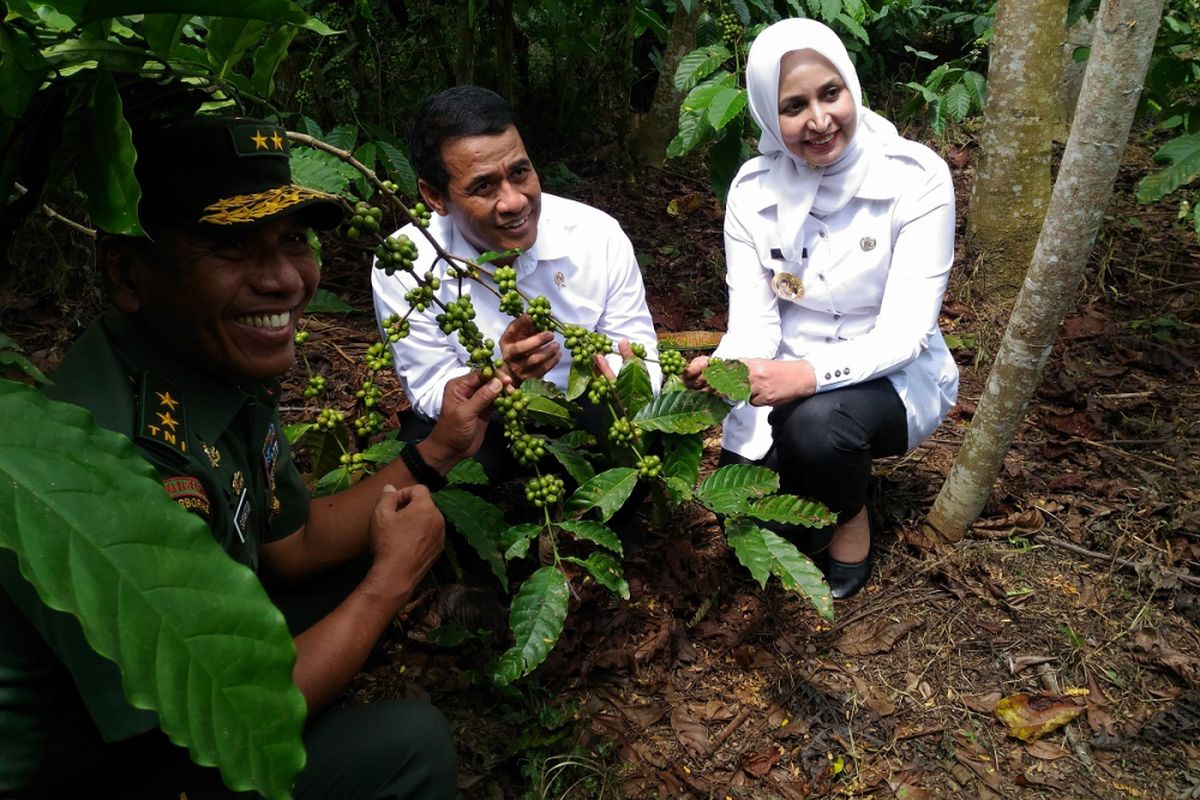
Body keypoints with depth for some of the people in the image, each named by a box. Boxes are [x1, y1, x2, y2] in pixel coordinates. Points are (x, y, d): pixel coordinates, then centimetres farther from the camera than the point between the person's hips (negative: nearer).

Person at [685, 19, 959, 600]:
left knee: (819, 419, -35)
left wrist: (811, 374, -41)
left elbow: (905, 332, -23)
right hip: (793, 379, 3)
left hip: (894, 377, -3)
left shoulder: (917, 177, -19)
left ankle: (853, 518, 0)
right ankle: (813, 491, 20)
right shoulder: (753, 188, -9)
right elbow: (753, 320, -12)